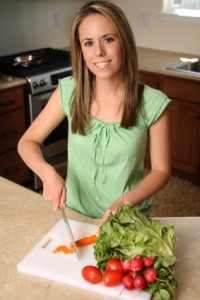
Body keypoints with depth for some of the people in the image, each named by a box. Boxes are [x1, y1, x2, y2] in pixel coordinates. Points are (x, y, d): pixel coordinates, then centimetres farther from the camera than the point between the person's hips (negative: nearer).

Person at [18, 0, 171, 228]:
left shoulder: (153, 103, -16)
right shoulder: (68, 92, -11)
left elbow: (161, 170, -8)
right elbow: (27, 142, -3)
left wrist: (124, 202, -23)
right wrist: (47, 172, -22)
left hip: (129, 219, -1)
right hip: (75, 215, 2)